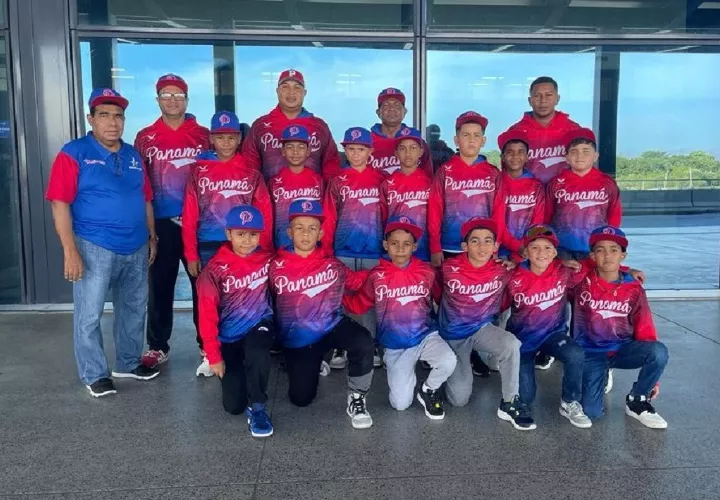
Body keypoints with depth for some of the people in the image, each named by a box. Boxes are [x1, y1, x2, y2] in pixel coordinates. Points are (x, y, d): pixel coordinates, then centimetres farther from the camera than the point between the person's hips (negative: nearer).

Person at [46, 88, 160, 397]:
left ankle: (129, 363, 31)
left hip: (136, 249, 6)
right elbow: (60, 203, -11)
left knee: (133, 310, 15)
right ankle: (94, 374, 18)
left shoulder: (133, 156, 11)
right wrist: (70, 250, -16)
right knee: (89, 315, 2)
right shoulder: (74, 153, -7)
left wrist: (152, 237, 14)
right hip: (95, 248, -5)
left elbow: (146, 199, 17)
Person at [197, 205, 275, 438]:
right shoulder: (215, 268, -13)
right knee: (233, 406, -2)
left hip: (259, 326, 0)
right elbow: (207, 314, -11)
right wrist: (213, 355, -12)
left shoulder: (268, 260, -7)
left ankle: (257, 406, -12)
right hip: (229, 337, 0)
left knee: (257, 352, -36)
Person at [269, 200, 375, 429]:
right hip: (297, 339, 0)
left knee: (363, 343, -31)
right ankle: (314, 364, 35)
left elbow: (356, 281, 9)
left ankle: (356, 399, -7)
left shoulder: (332, 263, -4)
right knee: (301, 398, 1)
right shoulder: (277, 267, -9)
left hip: (332, 326, 0)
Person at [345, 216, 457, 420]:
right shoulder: (377, 276, -6)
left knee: (448, 362, -31)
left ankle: (428, 391, 4)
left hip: (426, 336, 0)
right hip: (395, 346, 0)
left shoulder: (427, 272, -5)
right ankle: (405, 372, 29)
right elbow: (358, 305, 3)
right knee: (400, 404, -7)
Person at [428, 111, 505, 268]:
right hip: (449, 249, -1)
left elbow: (498, 212, 4)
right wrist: (435, 249, -4)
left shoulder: (493, 174, 6)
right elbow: (434, 211, 0)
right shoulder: (445, 172, 2)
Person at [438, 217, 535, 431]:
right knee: (459, 399, -5)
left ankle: (510, 403, -11)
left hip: (483, 329, 2)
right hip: (454, 335, -1)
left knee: (512, 344, -31)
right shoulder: (450, 269, -21)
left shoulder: (502, 270, -15)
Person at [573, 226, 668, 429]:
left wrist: (652, 377, 1)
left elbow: (644, 330, 0)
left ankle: (637, 402, -3)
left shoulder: (634, 289, -4)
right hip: (591, 353, -2)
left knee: (659, 351, -29)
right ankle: (600, 376, 17)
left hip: (623, 350, 2)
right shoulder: (581, 280, -7)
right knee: (592, 412, -19)